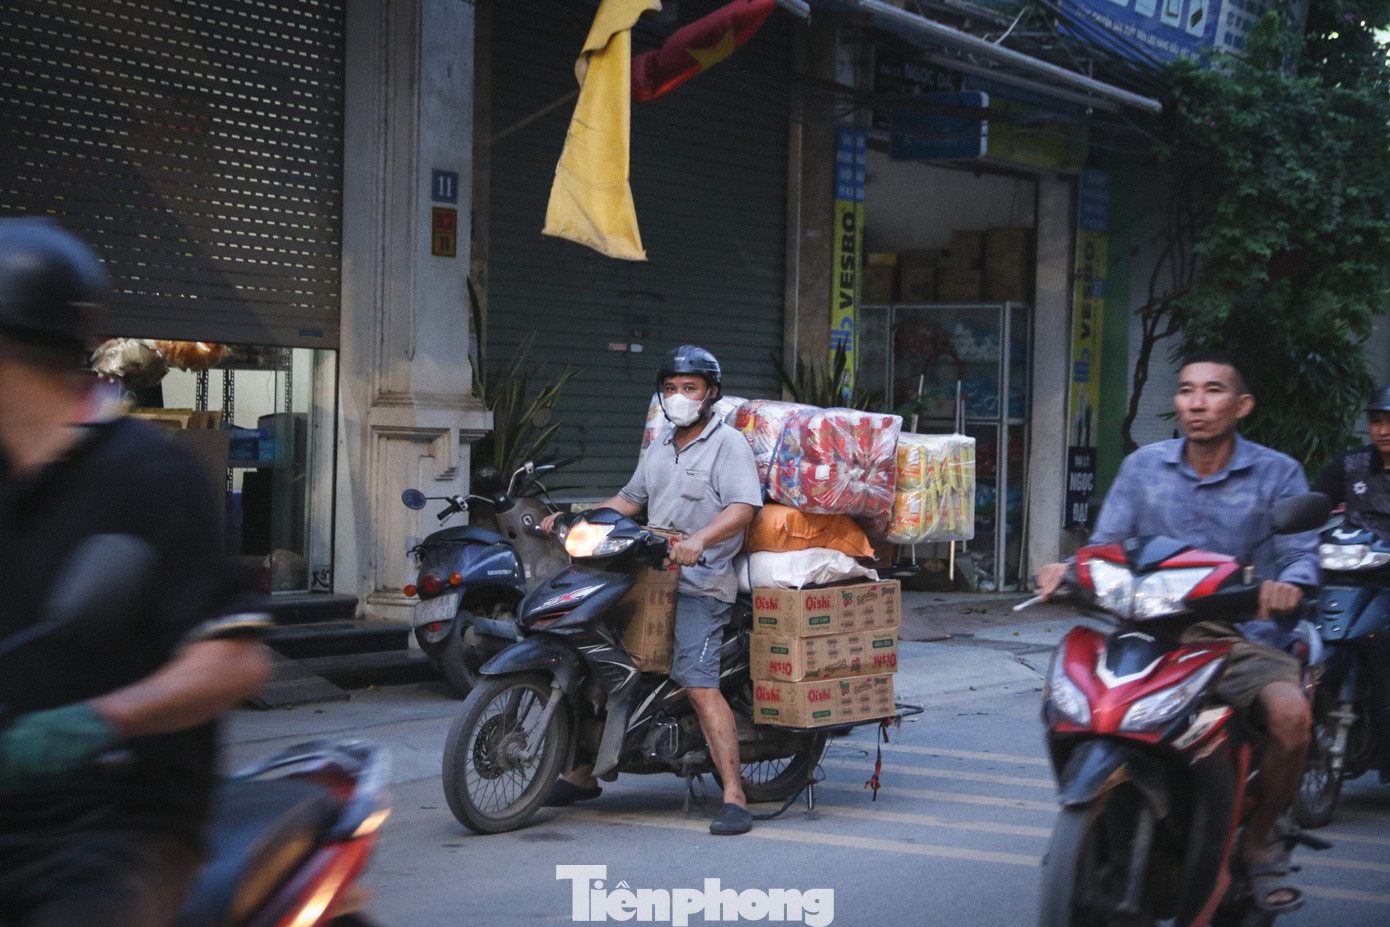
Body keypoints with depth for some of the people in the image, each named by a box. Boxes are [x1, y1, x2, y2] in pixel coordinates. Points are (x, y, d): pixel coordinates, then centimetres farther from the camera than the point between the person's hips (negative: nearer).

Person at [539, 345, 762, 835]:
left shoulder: (728, 444, -3)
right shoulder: (661, 447, 22)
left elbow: (744, 507, -17)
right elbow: (631, 499, 30)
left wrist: (699, 539, -34)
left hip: (700, 585, -8)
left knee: (699, 685, -20)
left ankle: (734, 797, -18)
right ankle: (583, 773, 23)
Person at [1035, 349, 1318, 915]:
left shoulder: (1277, 473, 5)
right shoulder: (1143, 467, 12)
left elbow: (1301, 553, -5)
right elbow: (1107, 545, 8)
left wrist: (1289, 583, -29)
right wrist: (1071, 571, -15)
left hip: (1241, 635, -2)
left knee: (1290, 713, -31)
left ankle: (1260, 839, -2)